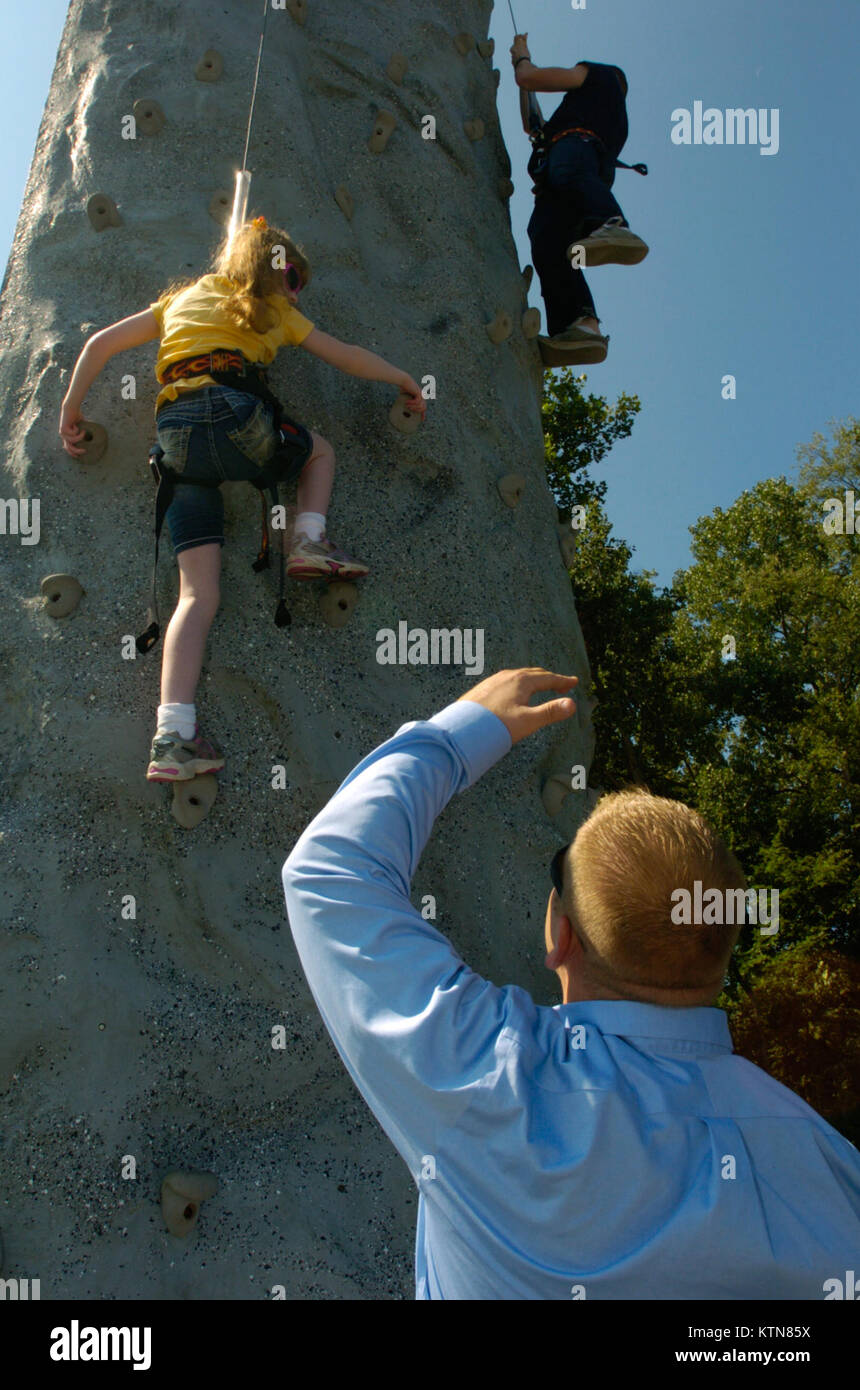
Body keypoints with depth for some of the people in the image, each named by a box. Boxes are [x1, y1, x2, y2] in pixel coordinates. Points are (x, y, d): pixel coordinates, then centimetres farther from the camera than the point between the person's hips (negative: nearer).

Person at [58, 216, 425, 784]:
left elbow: (100, 343, 26)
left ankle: (173, 735, -11)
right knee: (321, 448, 30)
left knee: (198, 593, -1)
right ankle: (310, 538, 3)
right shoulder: (273, 311, 21)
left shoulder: (180, 300, 31)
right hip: (233, 415, -3)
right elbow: (347, 357, 28)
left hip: (174, 438, 4)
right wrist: (404, 380, 42)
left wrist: (71, 409, 32)